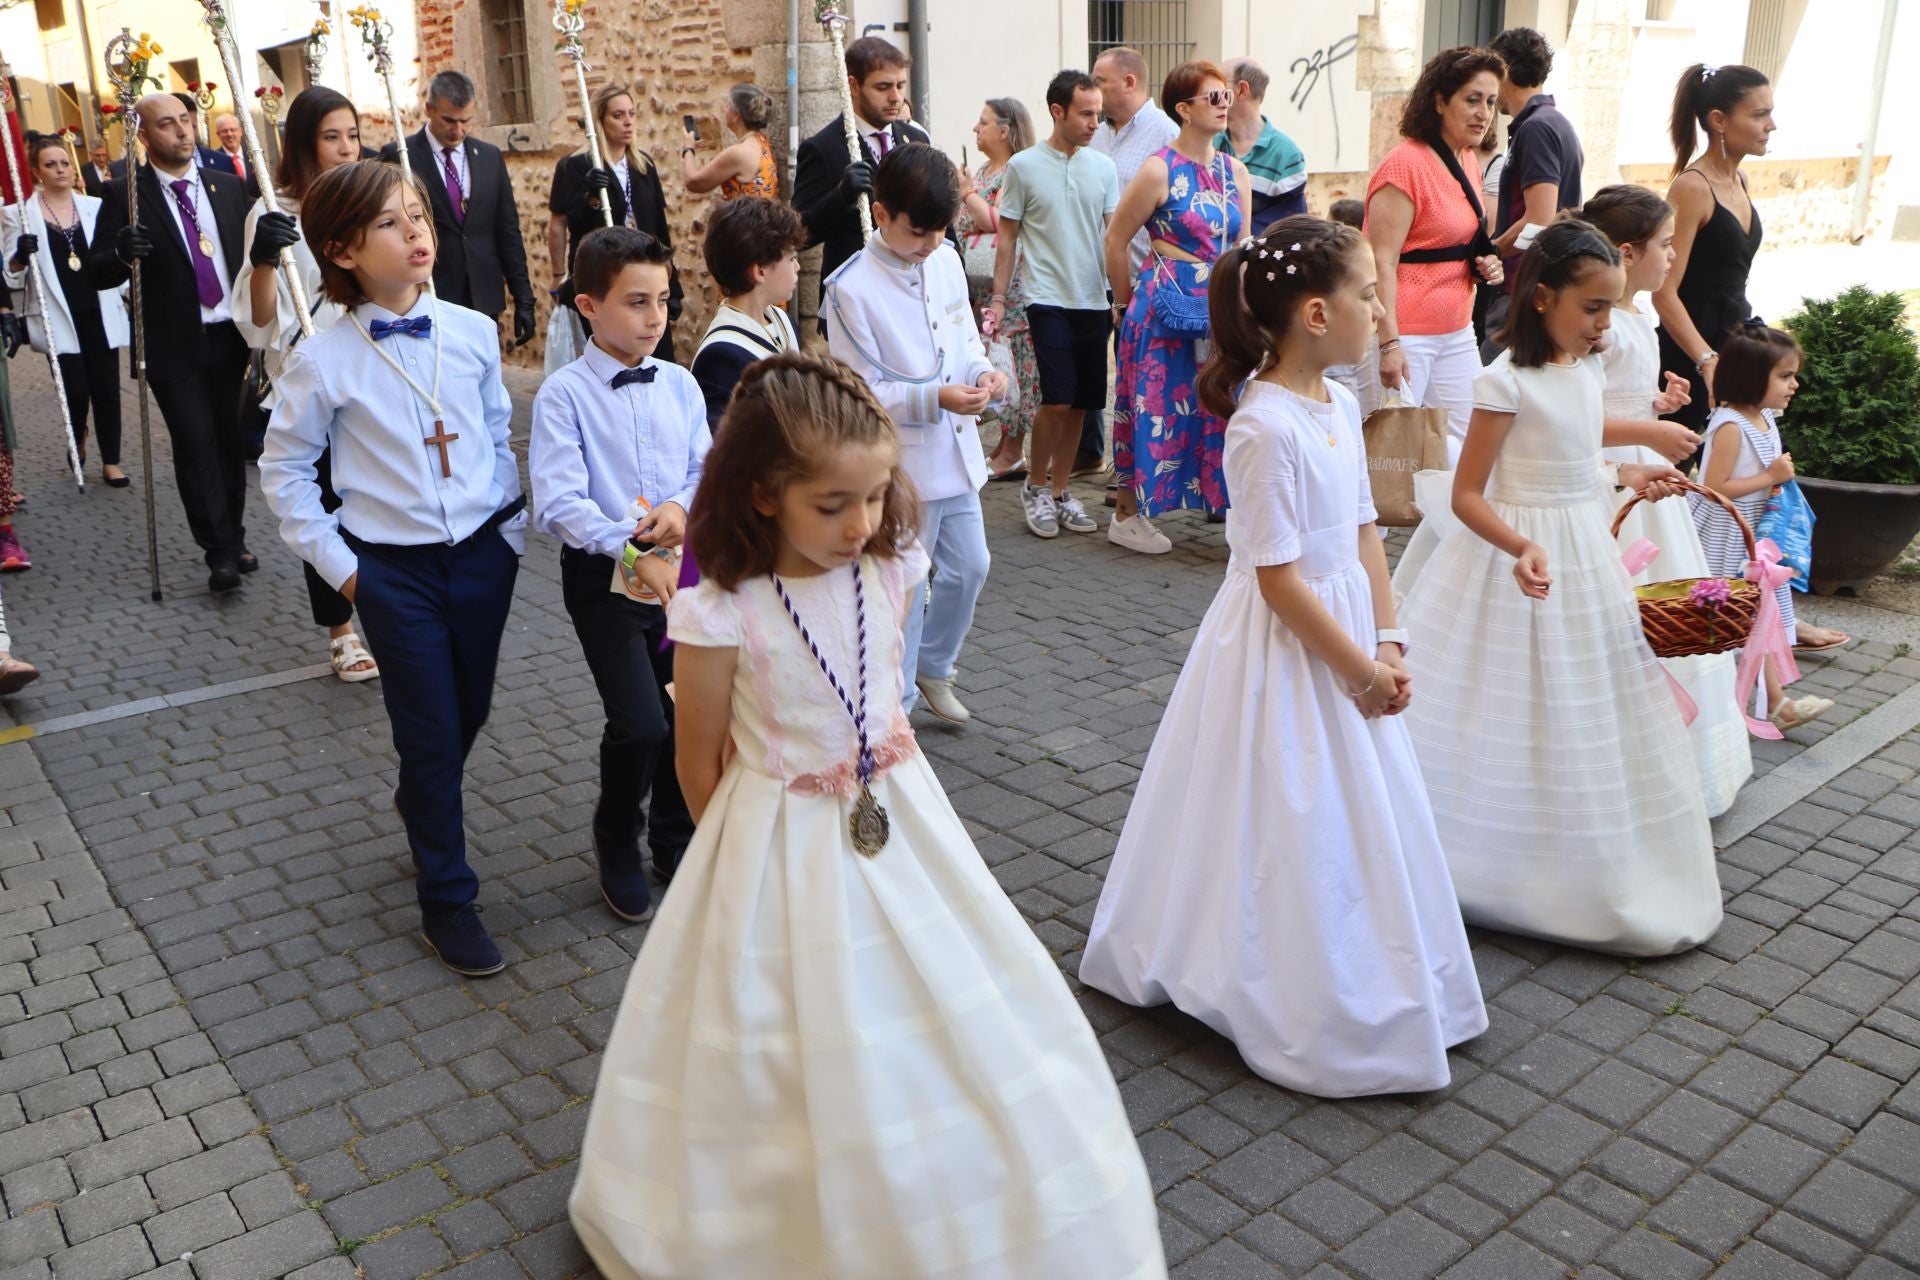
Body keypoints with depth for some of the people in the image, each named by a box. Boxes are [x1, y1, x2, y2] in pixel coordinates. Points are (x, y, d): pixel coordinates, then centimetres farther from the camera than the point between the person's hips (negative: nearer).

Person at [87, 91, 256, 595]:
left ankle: (234, 538, 23)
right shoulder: (124, 195, -4)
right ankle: (220, 553, 2)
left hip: (230, 336, 3)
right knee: (196, 445, -5)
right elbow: (97, 274, -5)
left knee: (231, 441, 10)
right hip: (174, 343, -3)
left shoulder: (227, 185, 7)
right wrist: (121, 252, -27)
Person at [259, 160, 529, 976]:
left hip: (482, 553, 3)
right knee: (431, 732, 3)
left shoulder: (472, 332, -3)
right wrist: (336, 564, -3)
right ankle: (446, 902, 21)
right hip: (394, 571, -3)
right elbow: (283, 471, 1)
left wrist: (512, 526, 4)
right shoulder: (323, 362, -11)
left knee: (471, 710, 18)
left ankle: (420, 803, 52)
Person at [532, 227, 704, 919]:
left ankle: (673, 838, 36)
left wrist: (682, 506, -15)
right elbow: (560, 503, -17)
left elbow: (707, 468, 7)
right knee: (640, 725, -12)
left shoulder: (679, 384, 5)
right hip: (604, 577, -4)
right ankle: (616, 844, 19)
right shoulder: (564, 394, -10)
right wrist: (634, 553, -28)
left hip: (678, 568, 5)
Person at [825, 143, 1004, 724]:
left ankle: (932, 666, 39)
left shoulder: (946, 261, 3)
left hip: (956, 449, 7)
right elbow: (861, 390, -17)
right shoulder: (851, 288, -16)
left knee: (970, 567, 16)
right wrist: (935, 399, -27)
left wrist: (983, 371, -8)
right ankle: (892, 705, 22)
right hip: (901, 460, -6)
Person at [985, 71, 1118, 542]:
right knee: (1058, 399, -12)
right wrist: (998, 298, 0)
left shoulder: (1104, 167, 8)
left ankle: (1058, 491, 20)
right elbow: (1007, 237, 4)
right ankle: (1035, 486, 8)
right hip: (1048, 298, -4)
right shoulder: (1023, 166, -1)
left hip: (1095, 300, 4)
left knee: (1080, 403, 7)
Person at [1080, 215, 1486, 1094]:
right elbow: (1279, 579, -22)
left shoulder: (1340, 405, 5)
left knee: (1355, 813, 19)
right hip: (1285, 650, -9)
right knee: (1296, 829, 5)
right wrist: (1358, 668, -14)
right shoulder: (1263, 427, -23)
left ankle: (1364, 982, 38)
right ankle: (1313, 1016, 23)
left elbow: (1363, 532, 10)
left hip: (1344, 634, 9)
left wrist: (1388, 644, 3)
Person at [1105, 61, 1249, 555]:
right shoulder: (1159, 170, -8)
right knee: (1157, 406, 0)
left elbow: (1240, 247, 17)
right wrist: (1127, 303, 6)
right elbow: (1115, 240, -2)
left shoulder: (1235, 172, 10)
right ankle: (1126, 515, 12)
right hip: (1167, 304, -5)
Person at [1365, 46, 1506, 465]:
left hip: (1457, 331, 9)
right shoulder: (1406, 163, -13)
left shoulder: (1468, 162, 13)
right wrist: (1389, 343, -24)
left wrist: (1486, 265, 6)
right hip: (1405, 334, -9)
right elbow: (1381, 260, -18)